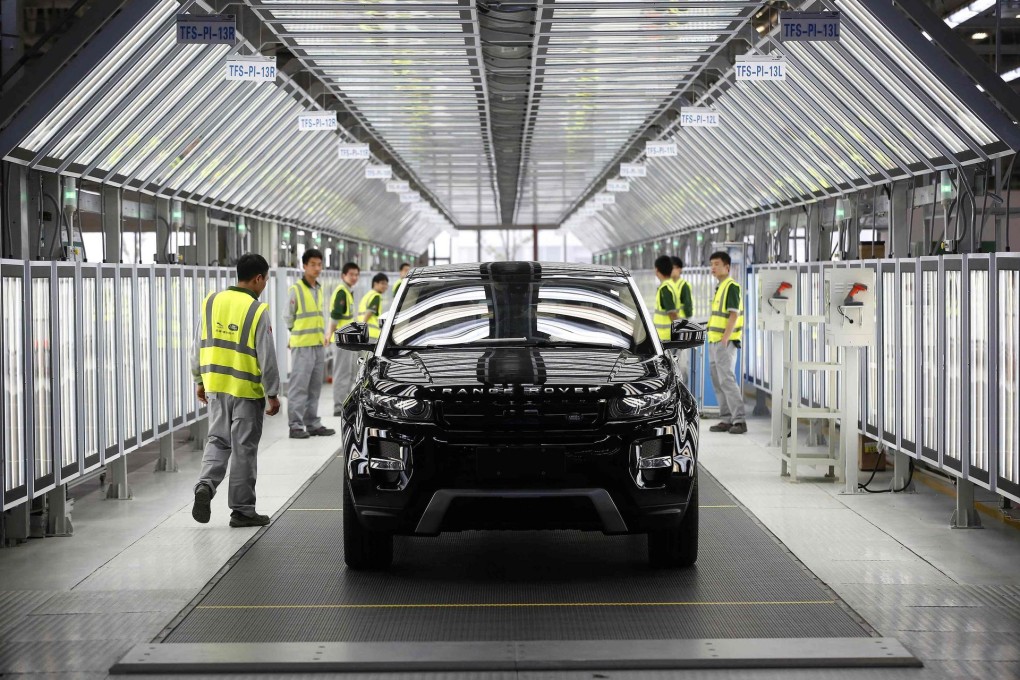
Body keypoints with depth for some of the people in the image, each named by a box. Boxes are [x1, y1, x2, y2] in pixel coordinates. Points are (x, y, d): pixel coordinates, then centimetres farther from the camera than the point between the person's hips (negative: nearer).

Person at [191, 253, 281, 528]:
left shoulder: (211, 302, 2)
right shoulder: (256, 310, -13)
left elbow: (200, 345, 9)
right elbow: (267, 358, -12)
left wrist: (200, 380, 19)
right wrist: (272, 394, -4)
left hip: (215, 385, 4)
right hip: (246, 390, -4)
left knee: (218, 440, 17)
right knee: (244, 449, 4)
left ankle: (205, 484, -7)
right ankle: (242, 510, 11)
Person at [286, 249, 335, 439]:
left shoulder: (319, 289, 13)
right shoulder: (296, 290, -7)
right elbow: (290, 318, -2)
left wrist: (322, 334, 15)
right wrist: (299, 334, 2)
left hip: (318, 345, 7)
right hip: (302, 345, -7)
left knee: (315, 387, 10)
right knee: (299, 386, -7)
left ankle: (313, 423, 16)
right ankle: (295, 425, -5)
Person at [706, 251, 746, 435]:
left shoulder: (731, 286, -11)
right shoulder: (719, 288, 17)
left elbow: (734, 314, -18)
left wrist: (725, 338, -24)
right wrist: (714, 340, 18)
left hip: (725, 342, -10)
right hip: (714, 341, 10)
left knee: (727, 380, -13)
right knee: (718, 383, 10)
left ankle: (739, 420, -12)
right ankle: (726, 420, 13)